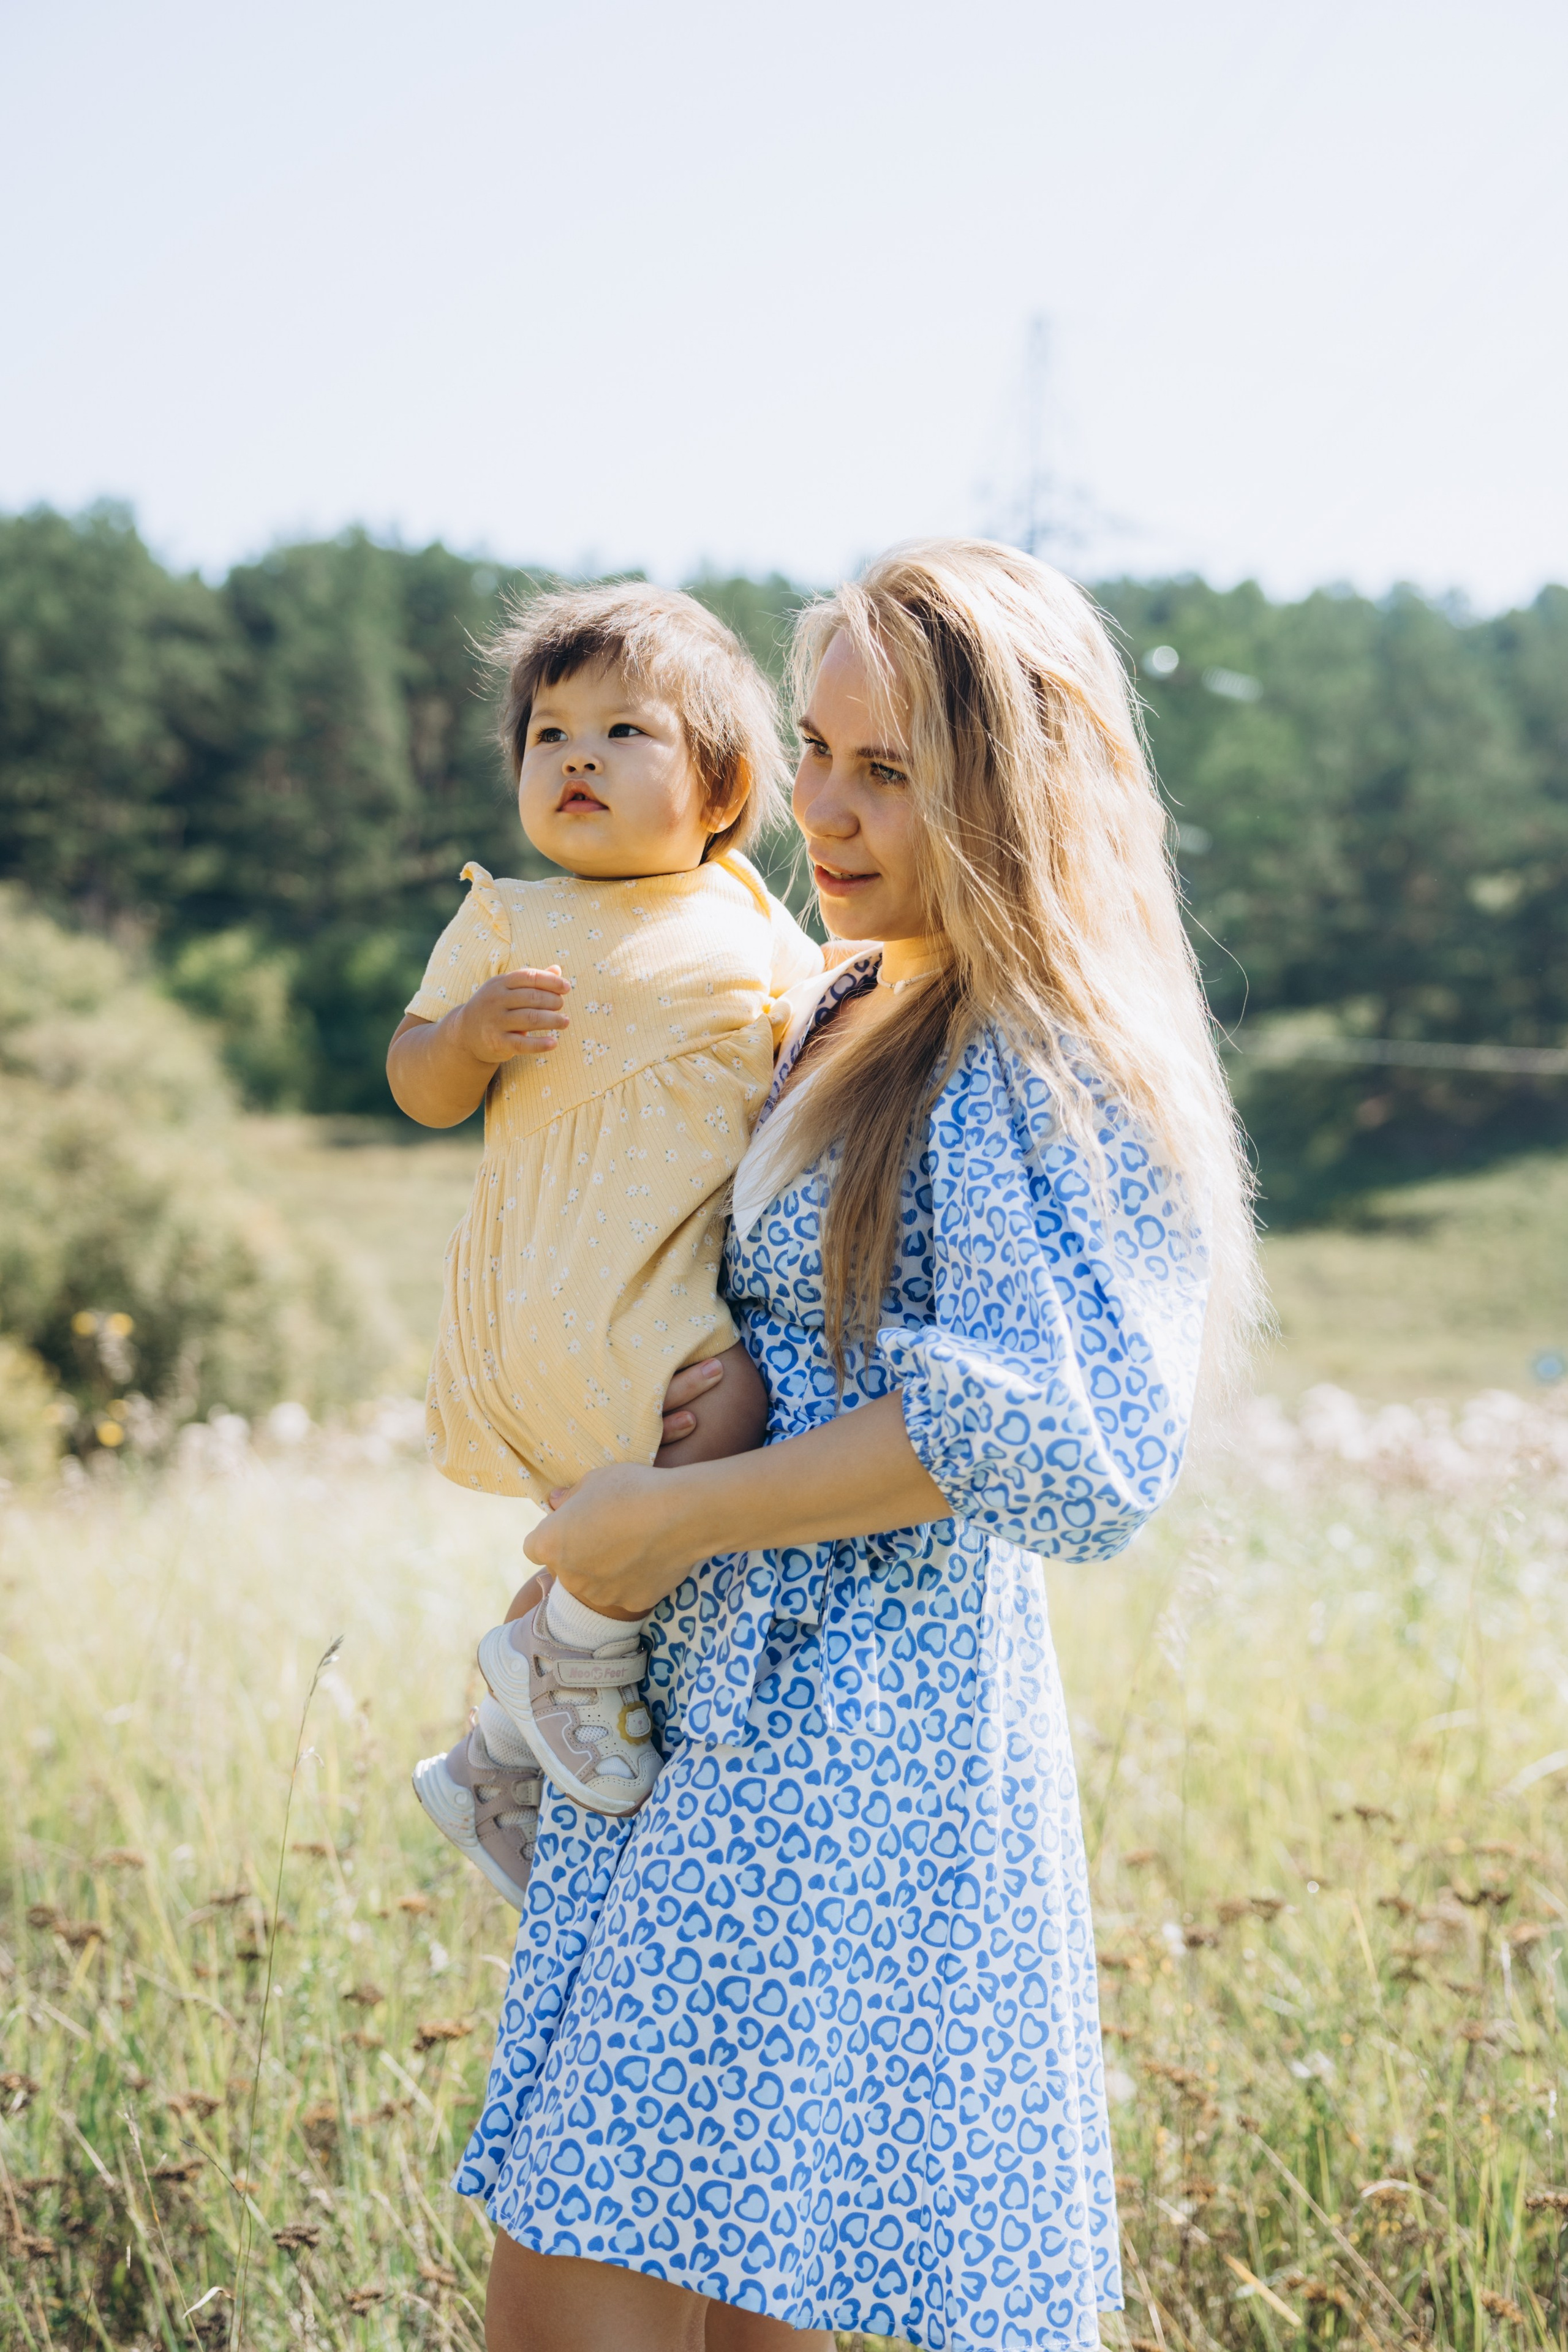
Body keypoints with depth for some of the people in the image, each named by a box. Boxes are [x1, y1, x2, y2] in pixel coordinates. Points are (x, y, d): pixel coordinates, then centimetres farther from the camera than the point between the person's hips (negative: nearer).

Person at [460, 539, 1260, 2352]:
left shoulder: (1043, 1077, -12)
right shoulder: (839, 1031, 16)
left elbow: (1051, 1436, -25)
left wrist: (670, 1516, -19)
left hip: (844, 1747, -9)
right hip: (703, 1710, 9)